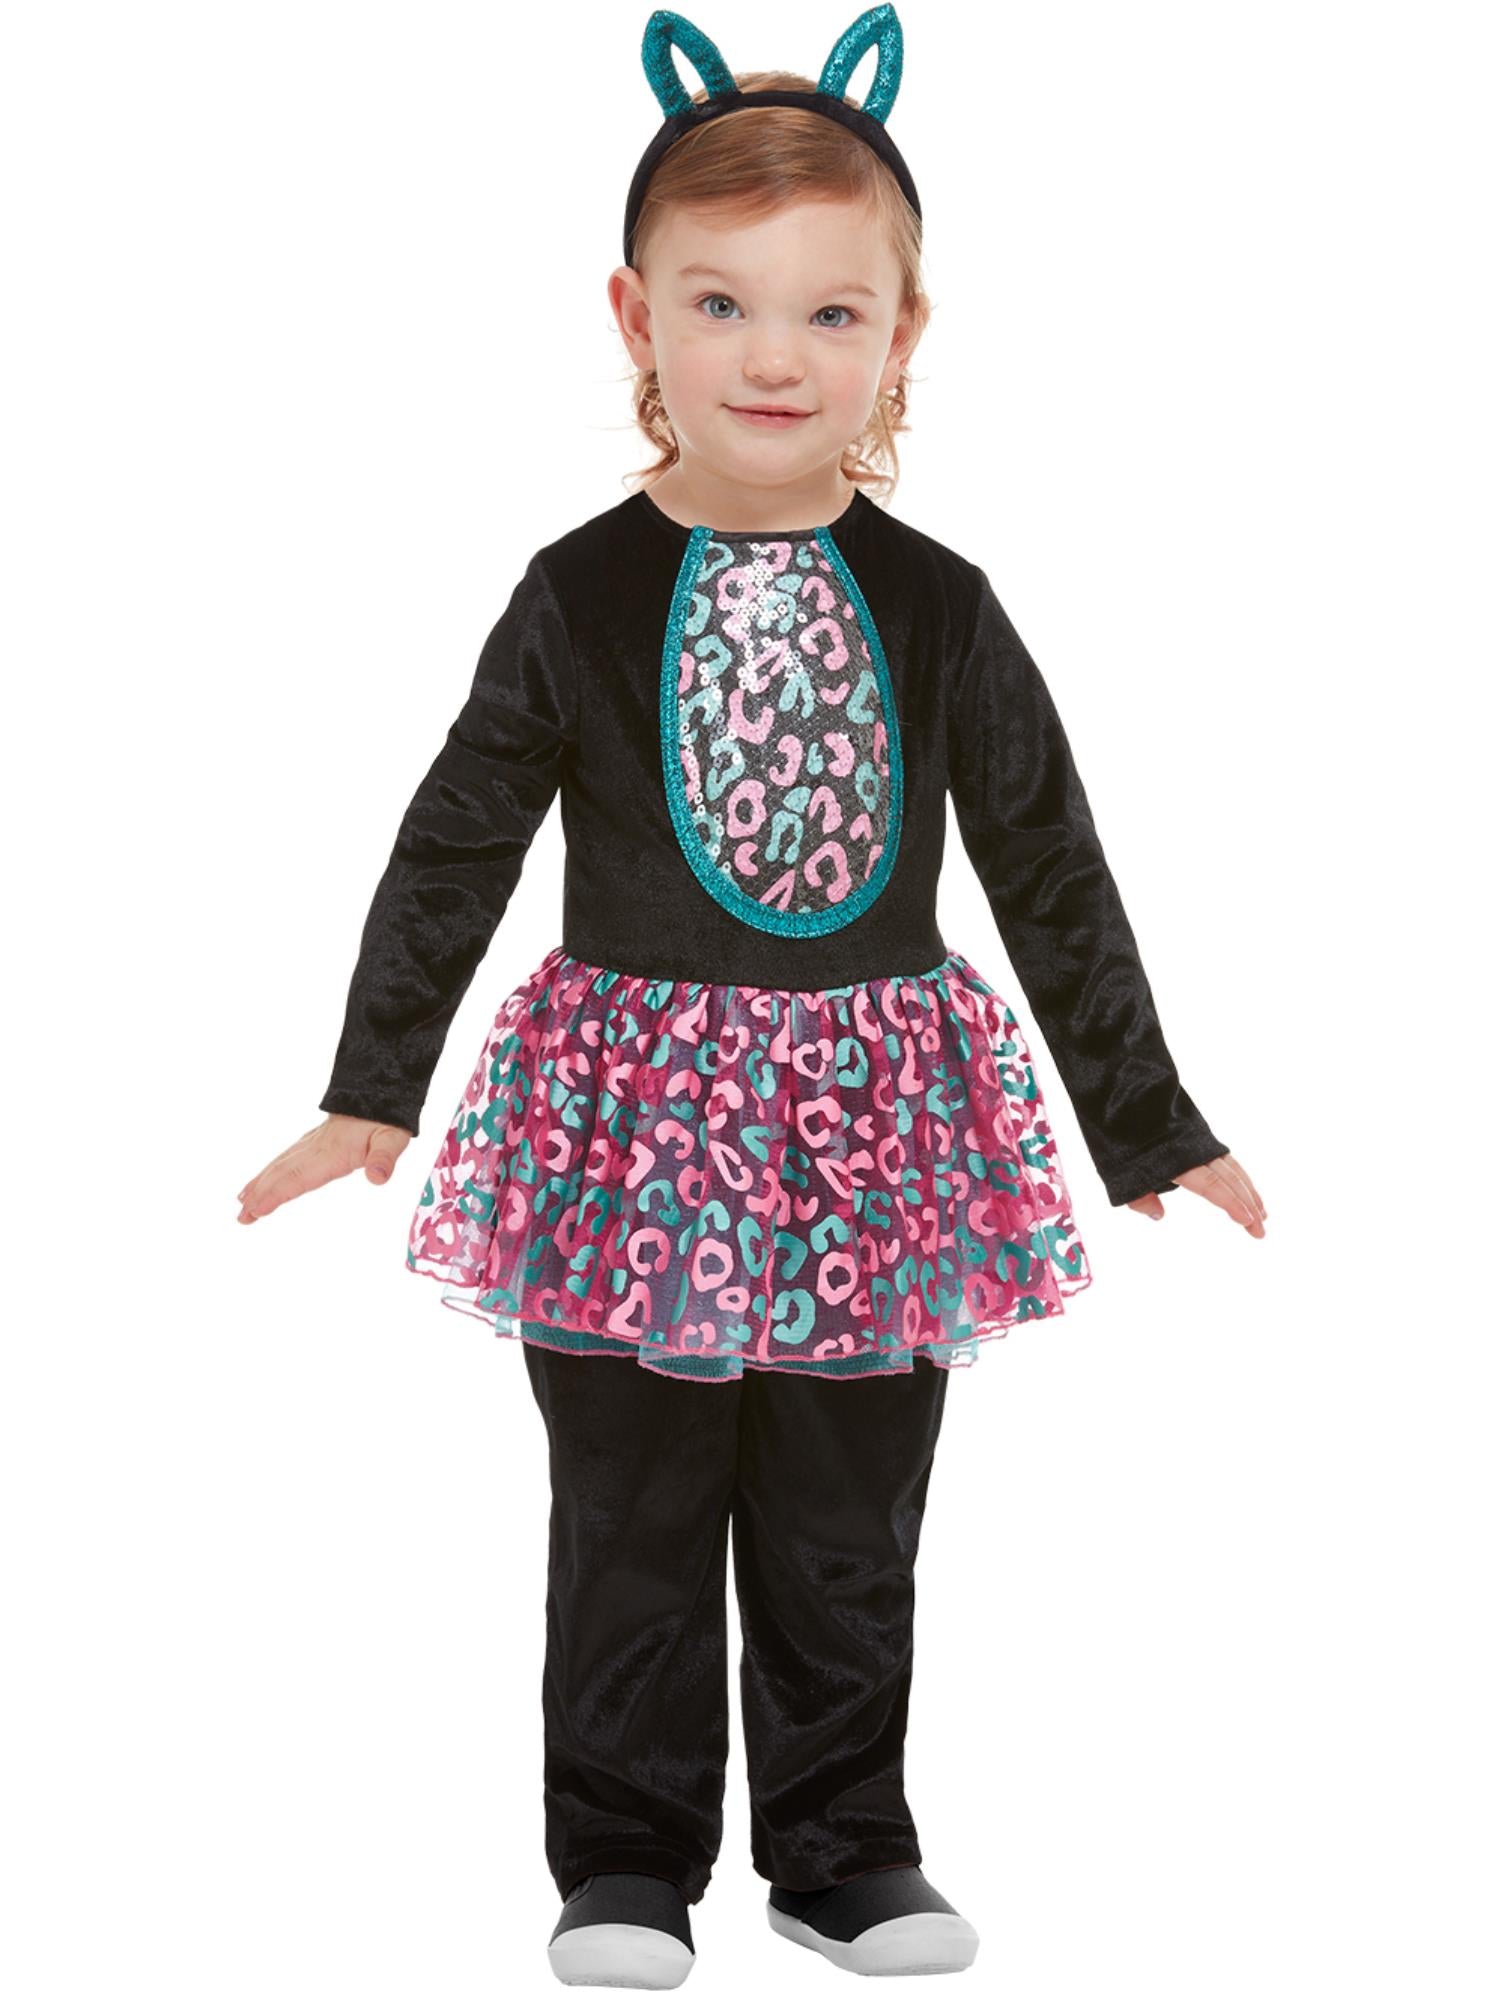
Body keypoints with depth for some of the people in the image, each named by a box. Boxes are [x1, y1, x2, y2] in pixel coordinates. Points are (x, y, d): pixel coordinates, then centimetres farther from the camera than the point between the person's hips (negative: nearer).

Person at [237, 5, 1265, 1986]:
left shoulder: (939, 612, -1)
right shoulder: (583, 597, -5)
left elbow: (1056, 877, 5)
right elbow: (455, 849, 1)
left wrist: (1149, 1121, 7)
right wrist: (372, 1092, -2)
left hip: (872, 1130, 1)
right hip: (633, 1117, -1)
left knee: (848, 1535, 12)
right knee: (634, 1528, 9)